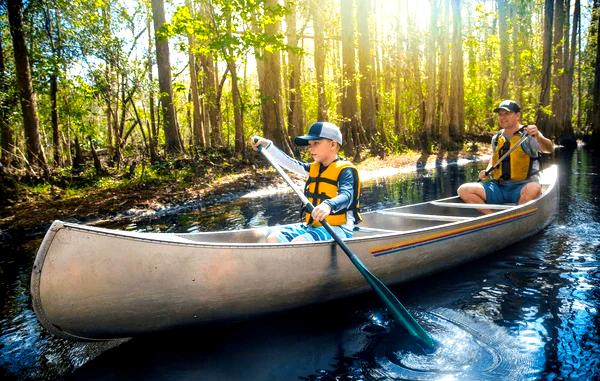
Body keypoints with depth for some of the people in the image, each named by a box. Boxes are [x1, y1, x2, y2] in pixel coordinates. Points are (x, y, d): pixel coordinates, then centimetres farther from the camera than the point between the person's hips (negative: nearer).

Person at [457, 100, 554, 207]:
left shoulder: (528, 134, -2)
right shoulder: (496, 138, 13)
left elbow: (548, 149, -18)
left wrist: (538, 137, -39)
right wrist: (487, 172, 8)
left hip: (521, 188, -4)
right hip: (499, 187, 4)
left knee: (534, 189, -39)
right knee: (464, 190, -16)